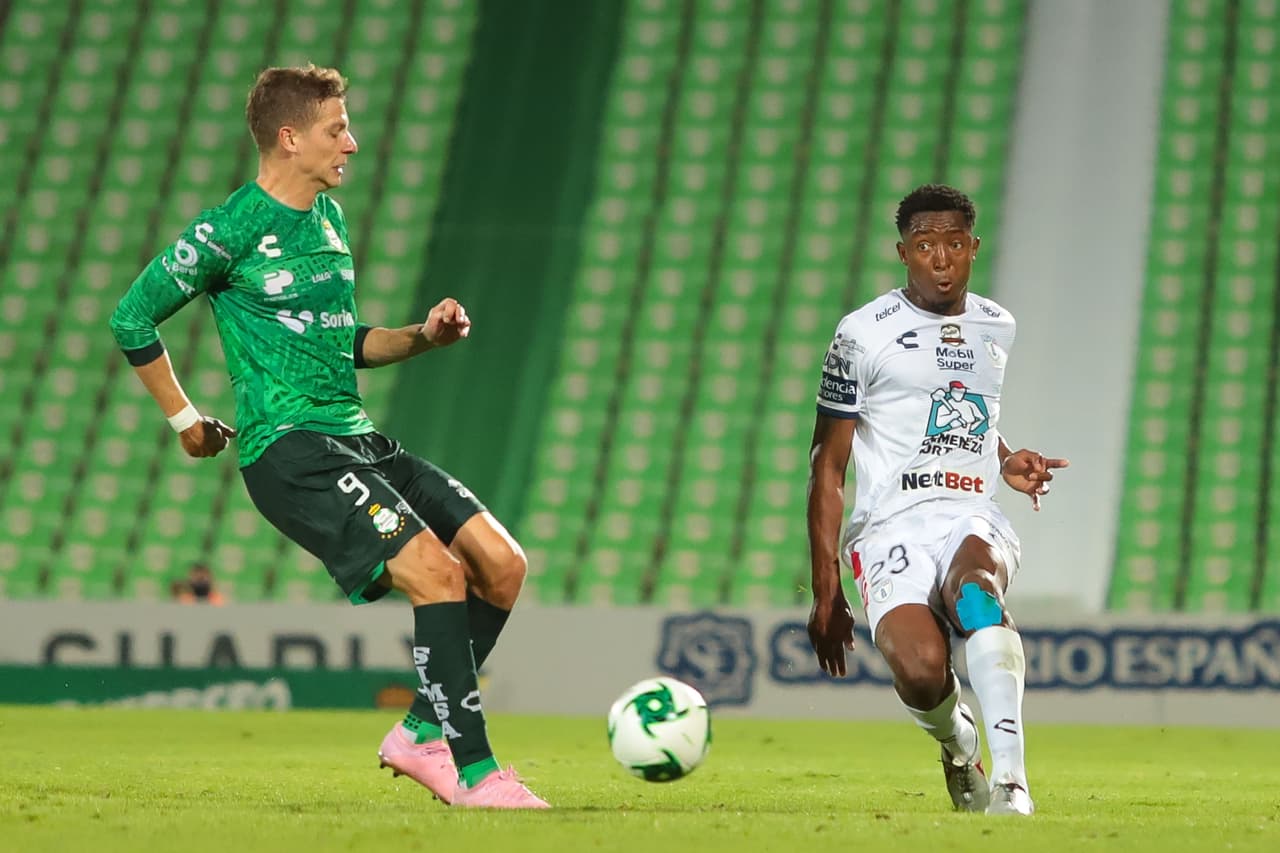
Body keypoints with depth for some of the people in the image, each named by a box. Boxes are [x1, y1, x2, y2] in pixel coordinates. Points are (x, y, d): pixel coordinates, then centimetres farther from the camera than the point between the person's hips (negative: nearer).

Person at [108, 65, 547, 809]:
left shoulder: (331, 218, 17)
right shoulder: (232, 230, -8)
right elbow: (133, 318, -2)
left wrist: (423, 336, 10)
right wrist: (186, 420, 2)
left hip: (357, 439, 9)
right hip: (290, 450, -9)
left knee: (502, 564, -2)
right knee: (437, 570, -23)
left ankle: (422, 733, 8)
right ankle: (473, 770, -17)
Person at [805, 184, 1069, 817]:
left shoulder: (997, 328, 16)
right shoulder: (864, 335, 1)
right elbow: (827, 466, 4)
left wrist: (1005, 461, 14)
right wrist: (825, 592, 0)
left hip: (973, 520, 3)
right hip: (892, 527, -3)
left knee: (975, 581, -38)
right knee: (921, 671, -32)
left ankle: (1010, 776, -44)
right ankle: (956, 741, 6)